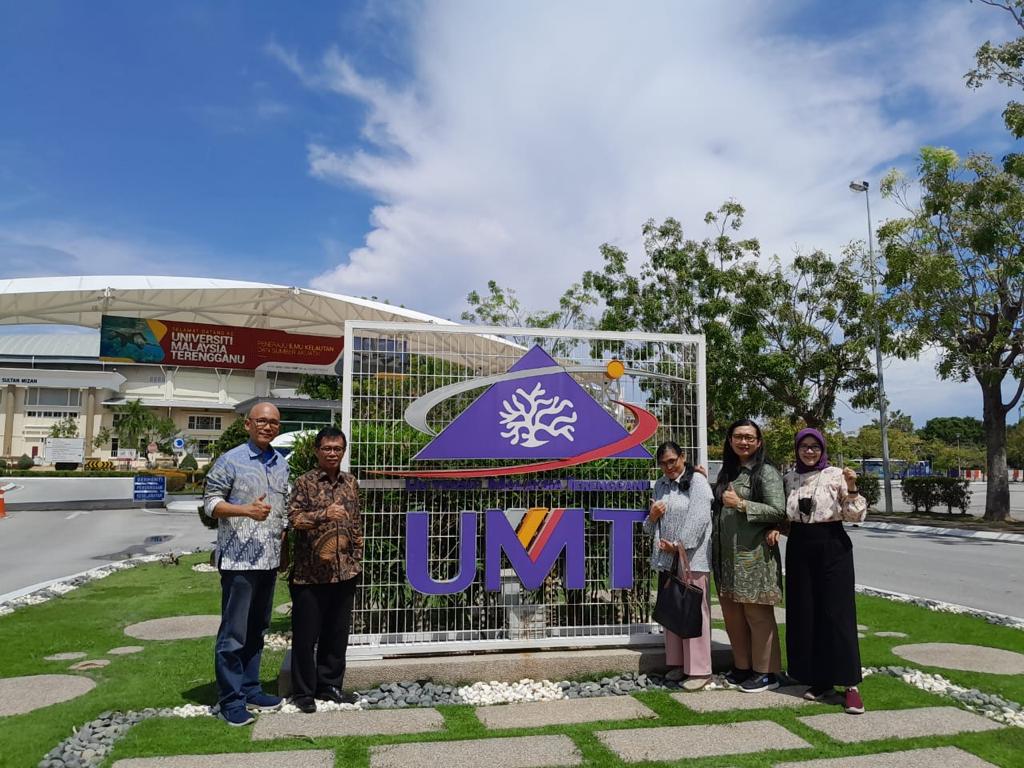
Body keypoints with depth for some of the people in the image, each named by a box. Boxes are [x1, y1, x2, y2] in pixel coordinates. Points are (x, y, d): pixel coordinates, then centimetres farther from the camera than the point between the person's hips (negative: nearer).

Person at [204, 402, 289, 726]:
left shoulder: (282, 464, 12)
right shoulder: (230, 460, -7)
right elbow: (211, 503, -8)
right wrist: (247, 510, -22)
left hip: (269, 560, 7)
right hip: (238, 560, -6)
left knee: (257, 629, 15)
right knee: (233, 632, -1)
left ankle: (250, 688, 27)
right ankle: (230, 700, 9)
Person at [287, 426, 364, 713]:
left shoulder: (351, 483, 10)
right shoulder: (305, 482, -4)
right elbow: (294, 517, -15)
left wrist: (357, 558, 12)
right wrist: (324, 514, -30)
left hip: (344, 572, 4)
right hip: (310, 573, -4)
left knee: (337, 633, 13)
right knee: (306, 635, 4)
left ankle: (330, 685, 27)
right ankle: (303, 691, 18)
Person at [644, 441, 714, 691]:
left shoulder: (697, 481, -4)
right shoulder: (660, 486, 16)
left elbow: (698, 519, -14)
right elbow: (650, 528, 21)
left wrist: (678, 545, -15)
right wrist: (652, 516, -1)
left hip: (691, 558, -7)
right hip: (665, 559, 7)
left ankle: (699, 670, 2)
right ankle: (677, 663, 22)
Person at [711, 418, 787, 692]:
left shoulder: (766, 472, -6)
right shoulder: (727, 472, 14)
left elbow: (778, 510, -14)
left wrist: (742, 504, -17)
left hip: (754, 555, -7)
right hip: (727, 555, 7)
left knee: (757, 614, 1)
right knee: (732, 614, 13)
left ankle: (766, 672, 14)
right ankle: (743, 666, 27)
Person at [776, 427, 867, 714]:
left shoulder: (836, 475, -4)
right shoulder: (789, 478, 9)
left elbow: (857, 516, -6)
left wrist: (851, 489, -20)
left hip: (832, 546, -4)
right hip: (799, 549, 4)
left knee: (837, 613, -4)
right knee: (805, 615, 6)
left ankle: (850, 685, 4)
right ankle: (820, 681, 19)